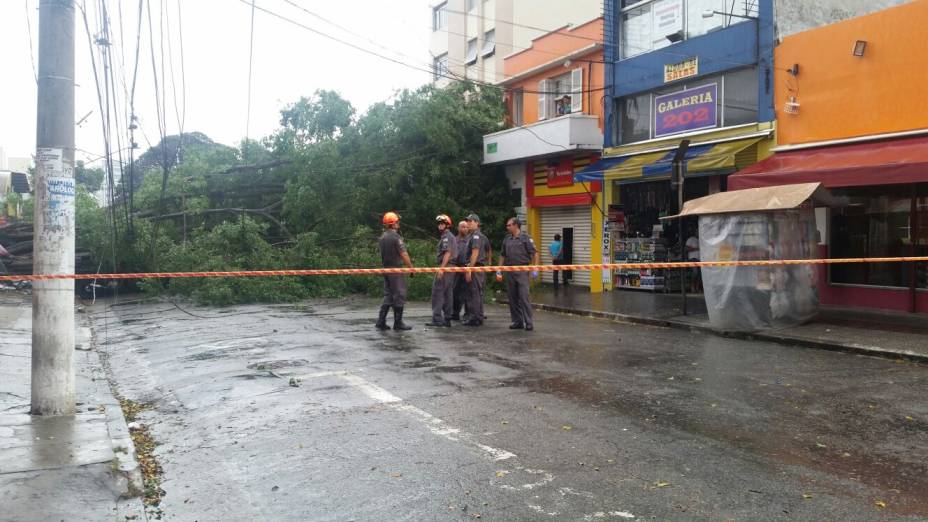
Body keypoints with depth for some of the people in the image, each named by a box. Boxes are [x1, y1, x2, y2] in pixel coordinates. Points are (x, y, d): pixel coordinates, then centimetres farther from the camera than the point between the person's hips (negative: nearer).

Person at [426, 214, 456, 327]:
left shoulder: (446, 237, -10)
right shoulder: (452, 236, 21)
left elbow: (447, 253, -20)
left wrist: (441, 268, -23)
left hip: (445, 267, -10)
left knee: (437, 292, -9)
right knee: (448, 293, 10)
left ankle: (437, 319, -12)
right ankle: (447, 319, 13)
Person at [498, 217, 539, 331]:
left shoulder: (525, 238, -3)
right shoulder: (507, 239, 13)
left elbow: (534, 254, -4)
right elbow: (502, 255, 20)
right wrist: (499, 269, 13)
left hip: (522, 271, -5)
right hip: (509, 271, 6)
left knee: (524, 297, -10)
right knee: (512, 298, 6)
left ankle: (528, 322, -6)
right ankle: (517, 321, 14)